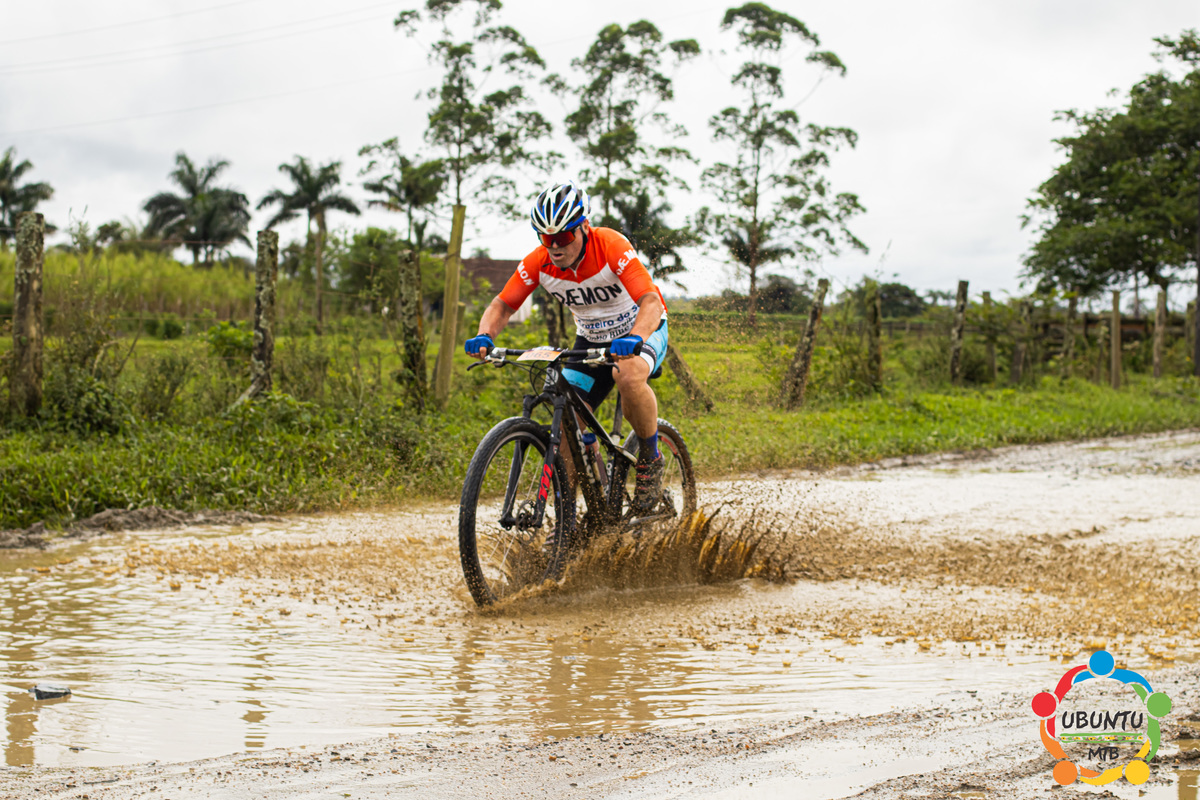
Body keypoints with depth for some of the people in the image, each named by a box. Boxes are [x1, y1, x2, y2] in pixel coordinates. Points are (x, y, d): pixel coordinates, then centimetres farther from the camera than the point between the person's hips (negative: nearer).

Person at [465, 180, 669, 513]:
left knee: (628, 375, -38)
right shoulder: (538, 263, -17)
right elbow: (502, 305, -11)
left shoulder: (611, 246, -30)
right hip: (591, 338, 5)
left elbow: (651, 301, -39)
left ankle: (650, 462, -15)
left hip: (642, 328, -5)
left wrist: (633, 339, -59)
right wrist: (485, 337, -33)